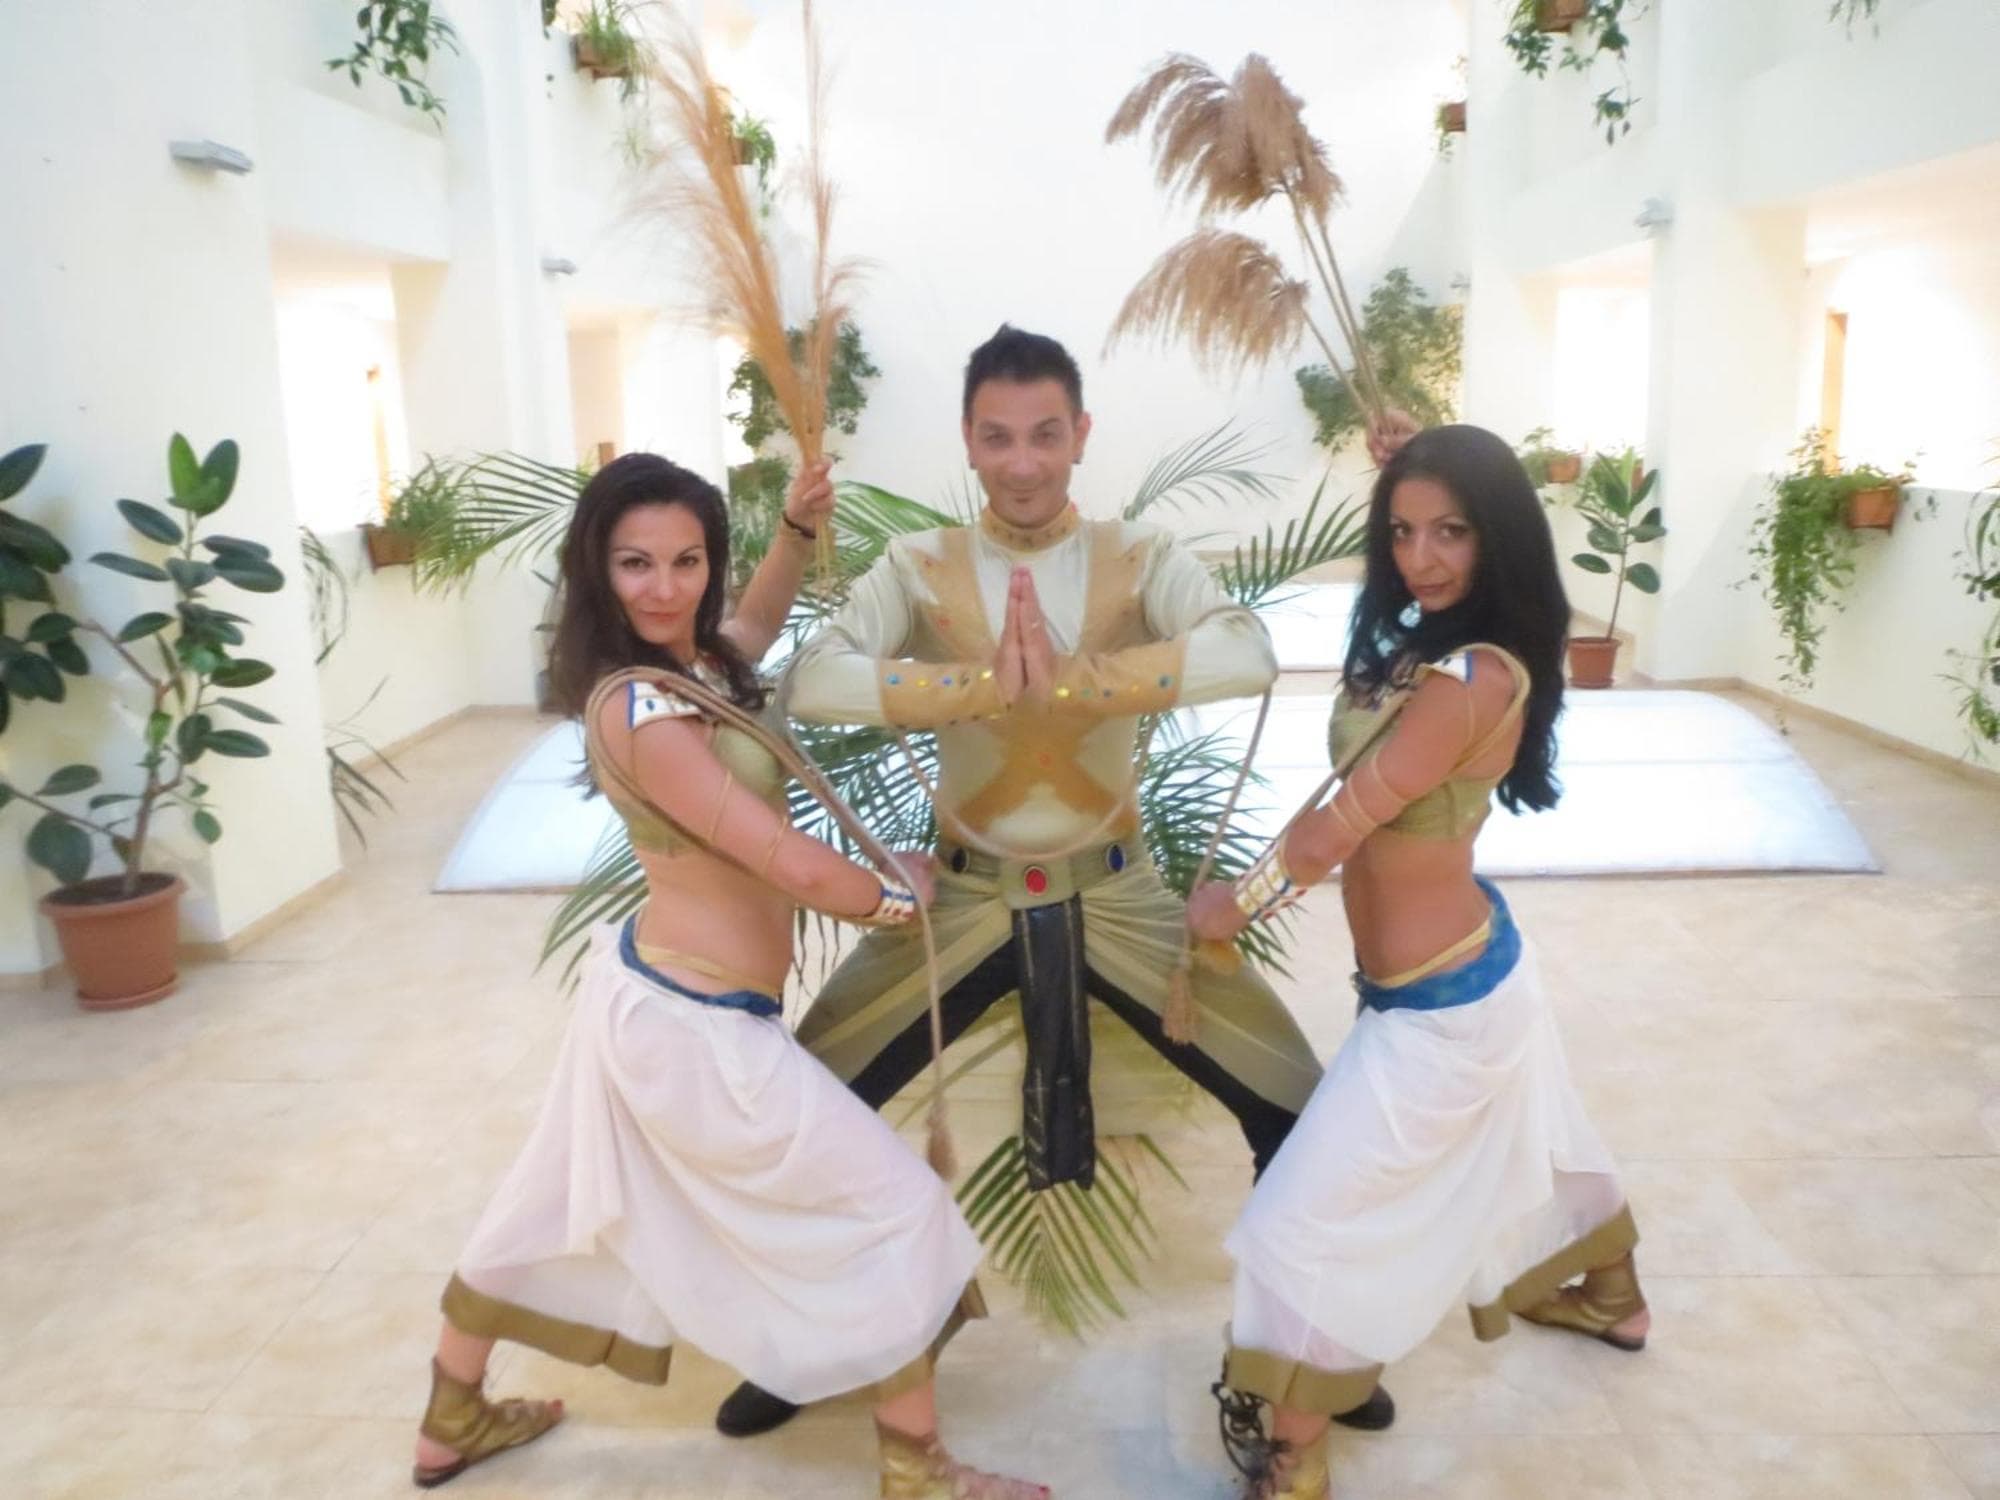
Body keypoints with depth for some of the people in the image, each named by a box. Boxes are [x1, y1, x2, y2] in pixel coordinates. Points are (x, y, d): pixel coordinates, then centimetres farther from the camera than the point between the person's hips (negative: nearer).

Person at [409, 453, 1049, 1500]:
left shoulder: (685, 661, 1)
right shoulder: (640, 709, -25)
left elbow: (752, 628, 26)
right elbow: (795, 867, -25)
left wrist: (799, 530, 10)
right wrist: (898, 893, -7)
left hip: (649, 992, 10)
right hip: (697, 1023, -10)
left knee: (560, 1204, 24)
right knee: (897, 1206, 2)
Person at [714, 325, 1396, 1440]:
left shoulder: (1142, 559, -7)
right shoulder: (920, 568, -7)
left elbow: (1250, 655, -27)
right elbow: (810, 684, -24)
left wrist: (1072, 679, -34)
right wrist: (988, 683, -32)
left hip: (1116, 894, 0)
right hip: (968, 897, 0)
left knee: (1297, 1107, -2)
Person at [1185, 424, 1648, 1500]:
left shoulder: (1474, 677, -29)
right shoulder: (1429, 645, -1)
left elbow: (1343, 822, -25)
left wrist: (1234, 902, -10)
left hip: (1435, 1004, -10)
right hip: (1476, 968, 10)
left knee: (1304, 1229, -2)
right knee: (1524, 1142, 32)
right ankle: (1611, 1300, 58)